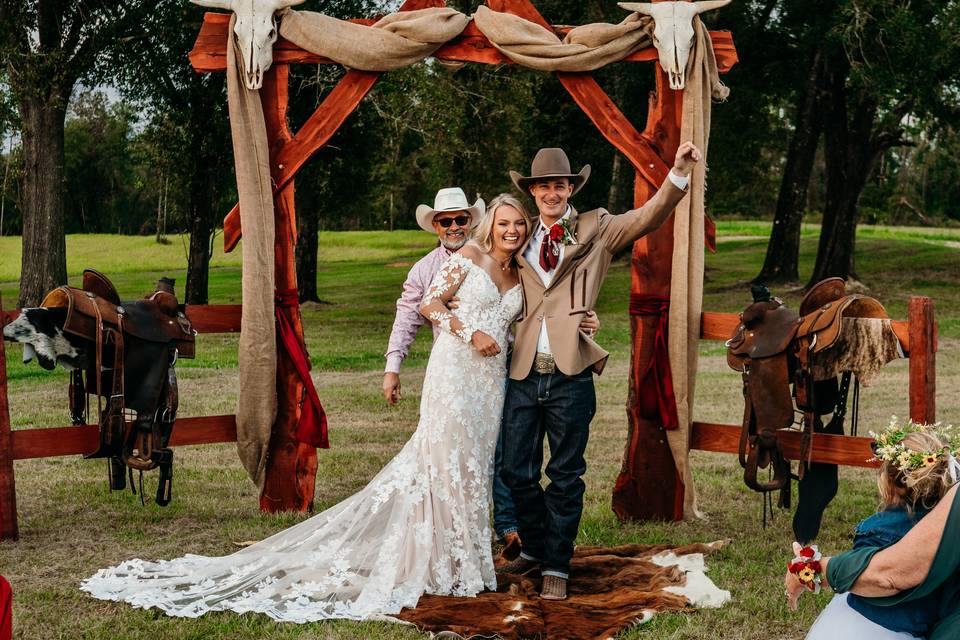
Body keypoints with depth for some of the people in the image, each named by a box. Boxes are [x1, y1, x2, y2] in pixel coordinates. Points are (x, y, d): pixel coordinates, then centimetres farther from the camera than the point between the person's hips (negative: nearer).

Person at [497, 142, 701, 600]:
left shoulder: (595, 230, 4)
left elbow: (648, 217, -9)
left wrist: (679, 174, -24)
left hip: (570, 377, -3)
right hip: (523, 374, 3)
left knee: (565, 476, 6)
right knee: (517, 472, 11)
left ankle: (556, 567, 19)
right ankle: (534, 549, 33)